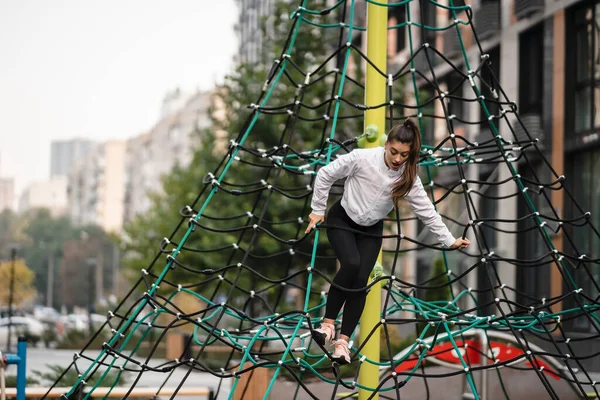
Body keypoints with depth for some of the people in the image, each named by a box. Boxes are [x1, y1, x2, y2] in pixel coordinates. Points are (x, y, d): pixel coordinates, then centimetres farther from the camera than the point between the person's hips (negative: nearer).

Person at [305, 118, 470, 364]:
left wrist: (449, 241, -7)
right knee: (351, 264, -28)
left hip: (371, 229, 3)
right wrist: (318, 210, -8)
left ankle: (343, 341, -5)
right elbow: (326, 175, -14)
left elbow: (426, 211, -7)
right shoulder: (362, 158, -25)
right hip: (342, 220, -3)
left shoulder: (409, 178, -15)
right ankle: (328, 324, -16)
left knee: (361, 280, -11)